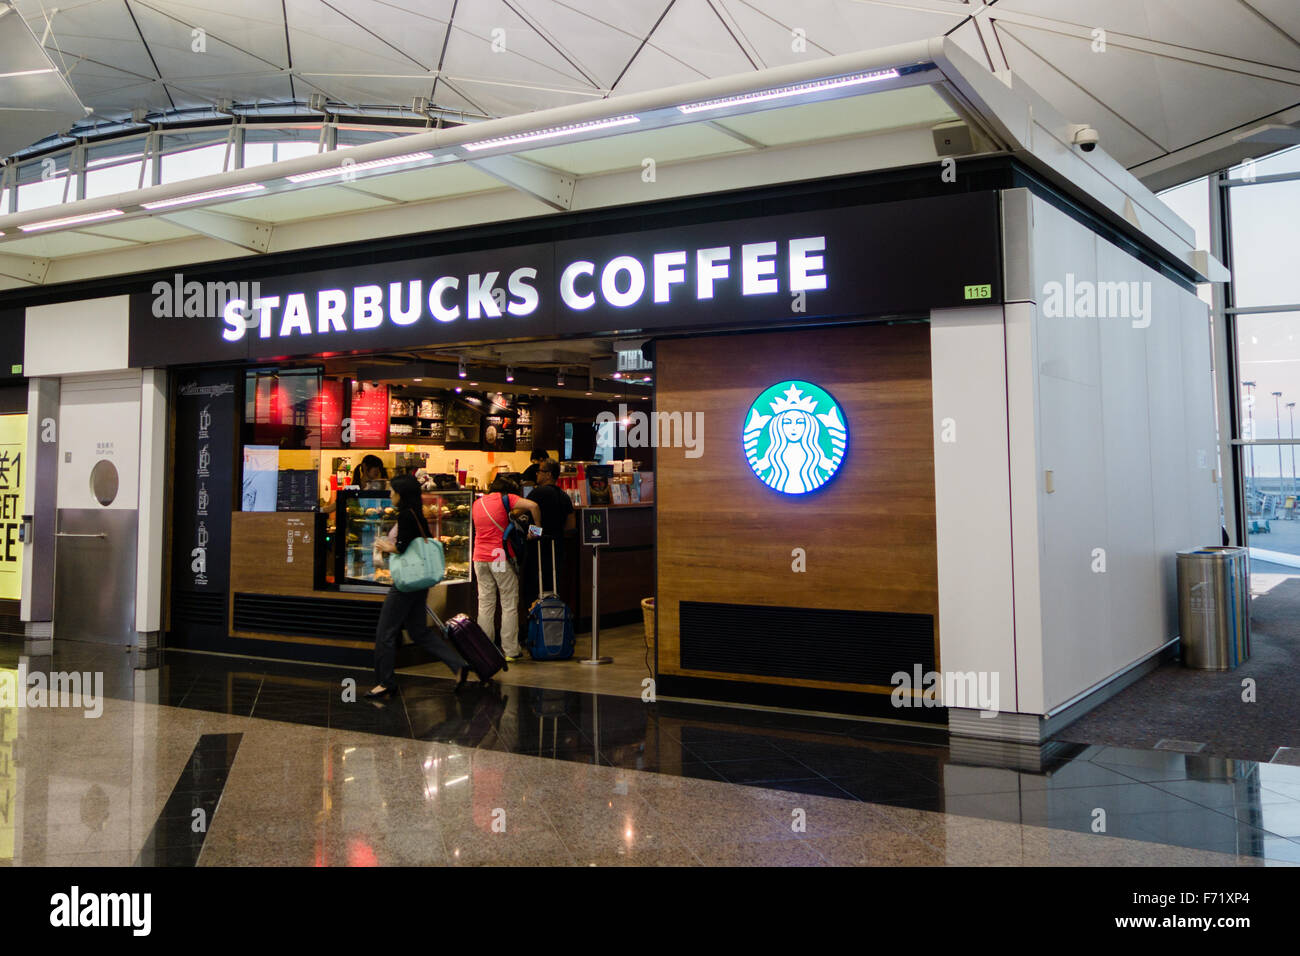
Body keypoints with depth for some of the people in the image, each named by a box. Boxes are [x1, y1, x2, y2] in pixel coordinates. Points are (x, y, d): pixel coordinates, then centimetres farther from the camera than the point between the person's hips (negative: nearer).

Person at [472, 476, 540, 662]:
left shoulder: (477, 503, 13)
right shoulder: (505, 499, -4)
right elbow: (533, 506, -15)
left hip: (480, 557, 5)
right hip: (500, 556, -5)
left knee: (485, 605, 8)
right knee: (509, 605, 2)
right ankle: (510, 651, 2)